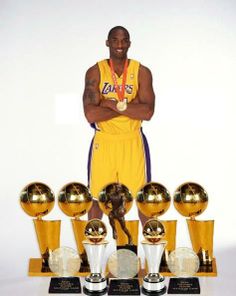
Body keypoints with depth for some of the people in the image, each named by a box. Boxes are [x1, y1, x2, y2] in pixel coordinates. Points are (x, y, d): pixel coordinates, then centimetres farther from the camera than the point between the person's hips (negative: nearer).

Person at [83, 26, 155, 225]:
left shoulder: (142, 72, -1)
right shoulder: (95, 72, -3)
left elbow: (147, 112, -12)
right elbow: (91, 114, -16)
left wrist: (116, 105, -18)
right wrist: (130, 106, -15)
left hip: (133, 141, 0)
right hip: (104, 141, 0)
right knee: (98, 197, 11)